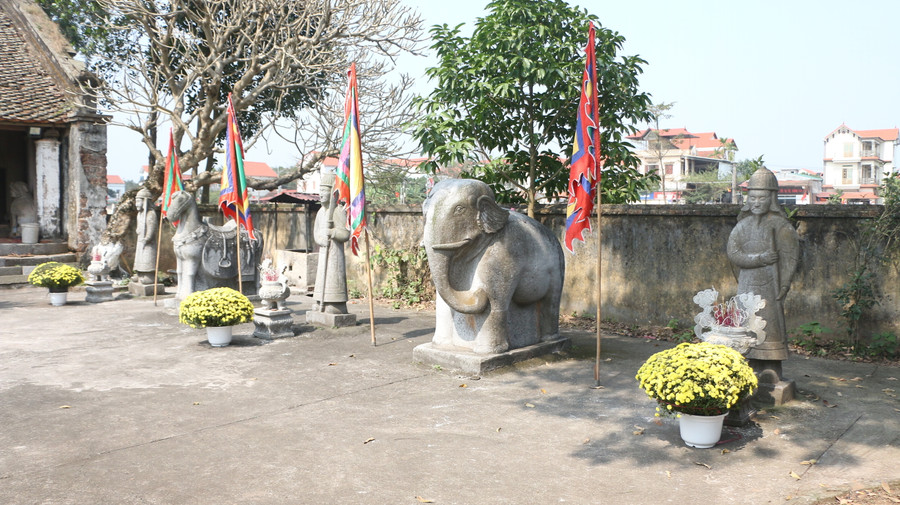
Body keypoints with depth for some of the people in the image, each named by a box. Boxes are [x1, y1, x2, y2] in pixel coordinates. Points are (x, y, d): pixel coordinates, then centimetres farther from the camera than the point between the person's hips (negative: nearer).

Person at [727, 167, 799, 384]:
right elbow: (733, 252, 0)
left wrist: (784, 284, -10)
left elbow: (790, 256, -5)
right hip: (747, 284, 5)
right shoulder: (743, 225, 11)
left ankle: (772, 370, 0)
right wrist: (759, 258, -12)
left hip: (769, 283, -5)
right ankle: (754, 368, 12)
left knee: (770, 323, -6)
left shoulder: (779, 224, -3)